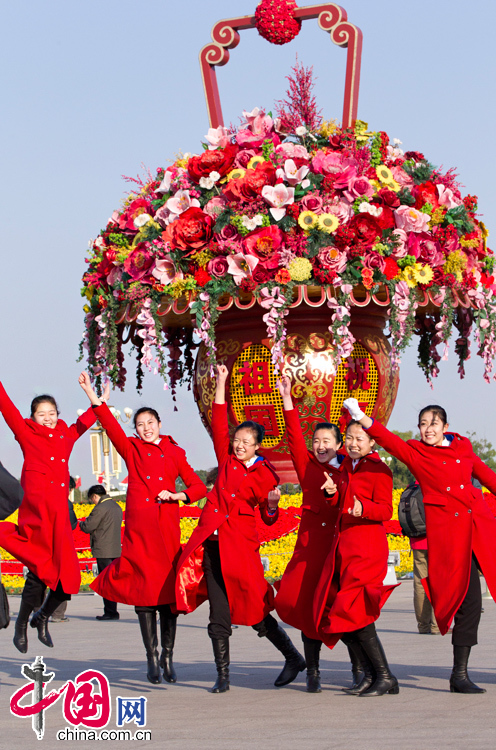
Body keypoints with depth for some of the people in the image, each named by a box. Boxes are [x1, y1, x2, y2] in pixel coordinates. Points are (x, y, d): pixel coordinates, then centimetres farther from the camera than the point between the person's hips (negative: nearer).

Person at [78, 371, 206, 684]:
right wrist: (92, 396, -16)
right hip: (139, 526, -1)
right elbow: (110, 425, -5)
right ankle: (152, 658, 3)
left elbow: (199, 487, 12)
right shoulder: (132, 449, 10)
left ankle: (168, 656, 7)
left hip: (167, 527, 1)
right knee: (144, 590, -4)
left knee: (168, 589, -1)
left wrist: (176, 495, -5)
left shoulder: (174, 454, 13)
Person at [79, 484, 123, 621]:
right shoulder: (117, 507, 13)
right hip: (116, 550, 9)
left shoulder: (100, 508, -15)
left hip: (103, 551, -9)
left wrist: (81, 523, 10)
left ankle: (110, 612, -4)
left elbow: (87, 527, -13)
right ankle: (112, 611, 15)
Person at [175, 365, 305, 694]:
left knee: (253, 609, -2)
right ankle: (223, 676, 6)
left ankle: (294, 657, 13)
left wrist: (272, 504, -22)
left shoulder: (264, 475, -1)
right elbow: (219, 423, 11)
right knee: (219, 614, 1)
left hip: (241, 543, -4)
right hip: (213, 540, 4)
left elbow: (269, 519, 1)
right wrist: (221, 383, 7)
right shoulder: (227, 459, 9)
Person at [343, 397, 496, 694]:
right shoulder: (415, 452, 4)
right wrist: (360, 416, -27)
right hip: (446, 530, -4)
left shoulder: (463, 447, 13)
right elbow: (388, 439, -12)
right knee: (468, 599, -9)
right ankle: (460, 674, -2)